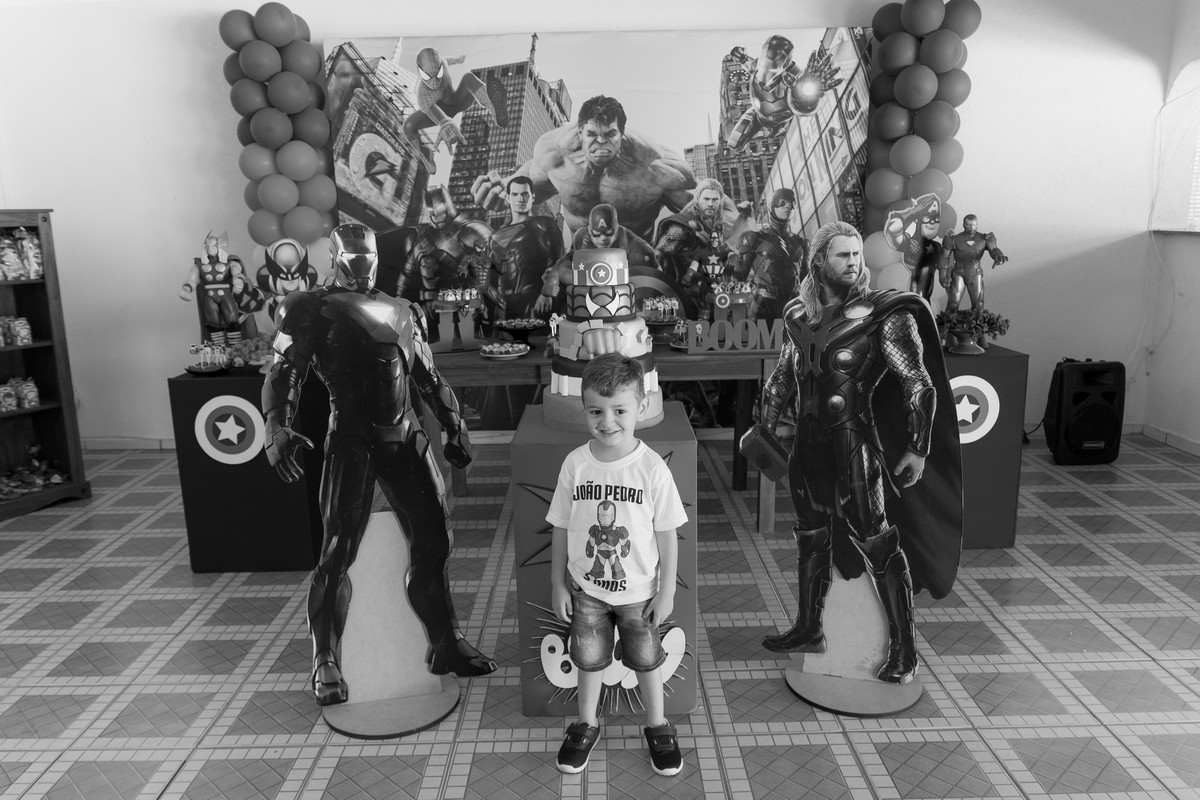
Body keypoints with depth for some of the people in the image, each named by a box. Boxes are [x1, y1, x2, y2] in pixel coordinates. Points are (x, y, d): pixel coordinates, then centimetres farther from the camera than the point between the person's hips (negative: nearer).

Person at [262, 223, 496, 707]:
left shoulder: (403, 312, 21)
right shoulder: (312, 309, 4)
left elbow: (430, 379, 24)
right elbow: (284, 373, -9)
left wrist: (455, 428, 20)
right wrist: (277, 428, -25)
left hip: (408, 436, 5)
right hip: (351, 439, -5)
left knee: (434, 541, 6)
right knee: (338, 550, -6)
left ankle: (446, 647, 20)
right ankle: (326, 665, 8)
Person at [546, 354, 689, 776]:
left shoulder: (652, 468, -19)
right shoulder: (574, 464, -14)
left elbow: (667, 535, -10)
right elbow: (561, 529, -3)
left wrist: (666, 592, -6)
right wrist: (558, 585, 0)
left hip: (639, 590, -1)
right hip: (586, 588, 1)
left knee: (646, 660, 17)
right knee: (589, 659, 19)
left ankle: (657, 725, 42)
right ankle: (586, 724, 43)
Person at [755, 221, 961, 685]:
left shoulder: (882, 316, -11)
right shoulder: (799, 314, 6)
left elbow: (919, 383, -10)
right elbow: (782, 376, 17)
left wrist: (918, 448, -13)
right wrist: (766, 429, 15)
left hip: (855, 445, -6)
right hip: (808, 446, 6)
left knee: (878, 543, 0)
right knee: (812, 537, 18)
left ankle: (903, 649, 14)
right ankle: (808, 630, 34)